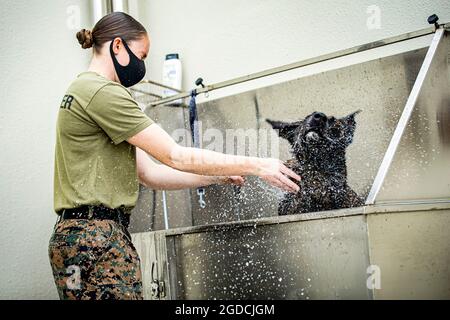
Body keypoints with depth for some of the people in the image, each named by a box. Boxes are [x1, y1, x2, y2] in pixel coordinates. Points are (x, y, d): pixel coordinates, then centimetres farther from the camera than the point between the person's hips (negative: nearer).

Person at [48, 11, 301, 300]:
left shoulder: (84, 91, 22)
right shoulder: (103, 92, -10)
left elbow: (149, 173, 17)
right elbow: (176, 157, -12)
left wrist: (220, 177, 13)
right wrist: (255, 166, -6)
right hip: (97, 239, -10)